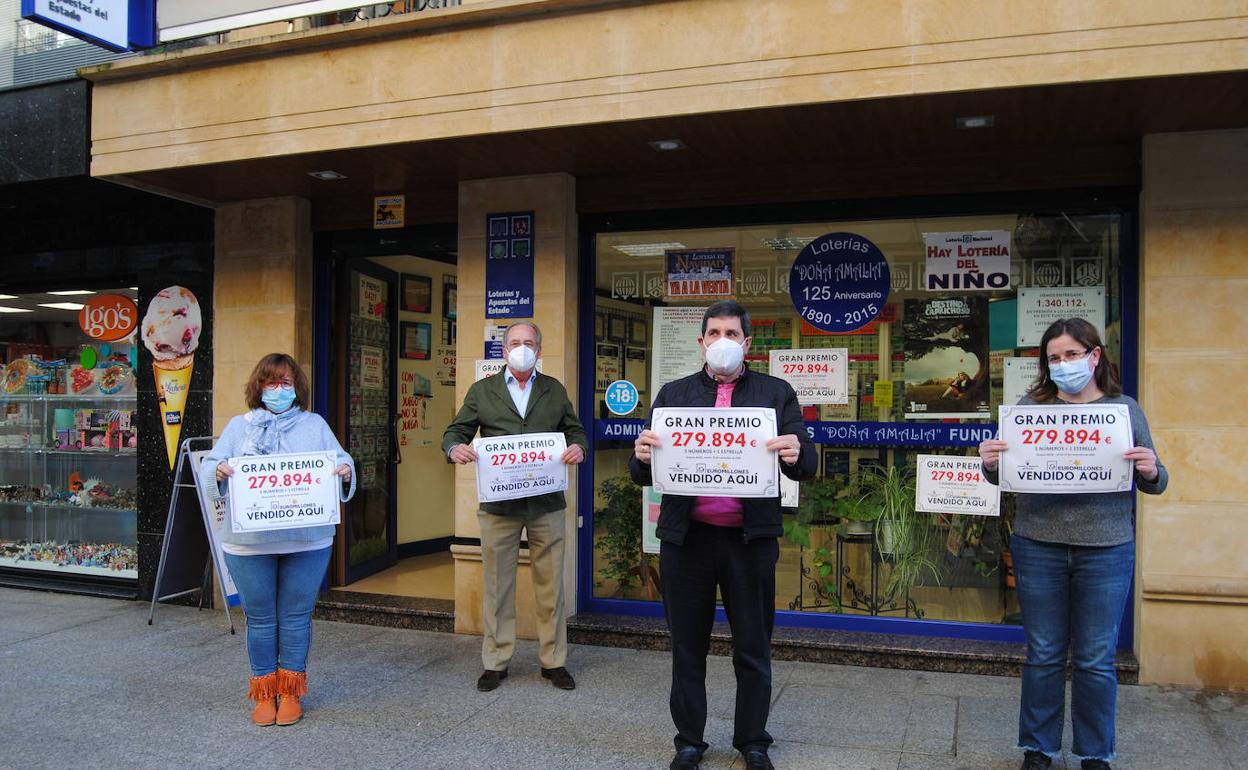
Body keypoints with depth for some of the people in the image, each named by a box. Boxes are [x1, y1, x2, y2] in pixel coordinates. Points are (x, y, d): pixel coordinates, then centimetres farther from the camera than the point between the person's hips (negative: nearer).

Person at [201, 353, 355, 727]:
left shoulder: (315, 425, 10)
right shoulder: (239, 426, 10)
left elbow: (340, 461, 3)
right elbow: (210, 465, 1)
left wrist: (346, 471, -20)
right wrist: (218, 471, -22)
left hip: (306, 540, 0)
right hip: (248, 541, 0)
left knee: (296, 616, 6)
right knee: (259, 618, 8)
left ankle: (291, 692, 21)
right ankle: (264, 692, 23)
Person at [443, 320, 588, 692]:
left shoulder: (555, 390, 12)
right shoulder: (482, 390, 8)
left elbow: (576, 431, 14)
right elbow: (455, 431, 7)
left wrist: (578, 447, -9)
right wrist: (455, 448, -16)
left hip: (546, 504, 1)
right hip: (499, 504, -1)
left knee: (550, 585, 6)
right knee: (497, 586, 6)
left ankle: (553, 662, 18)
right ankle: (495, 663, 19)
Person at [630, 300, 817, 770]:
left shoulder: (776, 393, 4)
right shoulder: (673, 394, 8)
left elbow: (806, 467, -2)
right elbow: (643, 474, 5)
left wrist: (796, 455, -24)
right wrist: (642, 456, -17)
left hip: (750, 538, -1)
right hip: (686, 537, 1)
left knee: (753, 648, 10)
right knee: (687, 647, 11)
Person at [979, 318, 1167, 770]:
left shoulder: (1125, 409, 3)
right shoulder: (1031, 406, 1)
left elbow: (1154, 484, 8)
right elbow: (1003, 476, 4)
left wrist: (1151, 472, -15)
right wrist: (990, 464, -17)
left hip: (1106, 551, 0)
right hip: (1038, 547, 0)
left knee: (1096, 660, 10)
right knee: (1044, 655, 11)